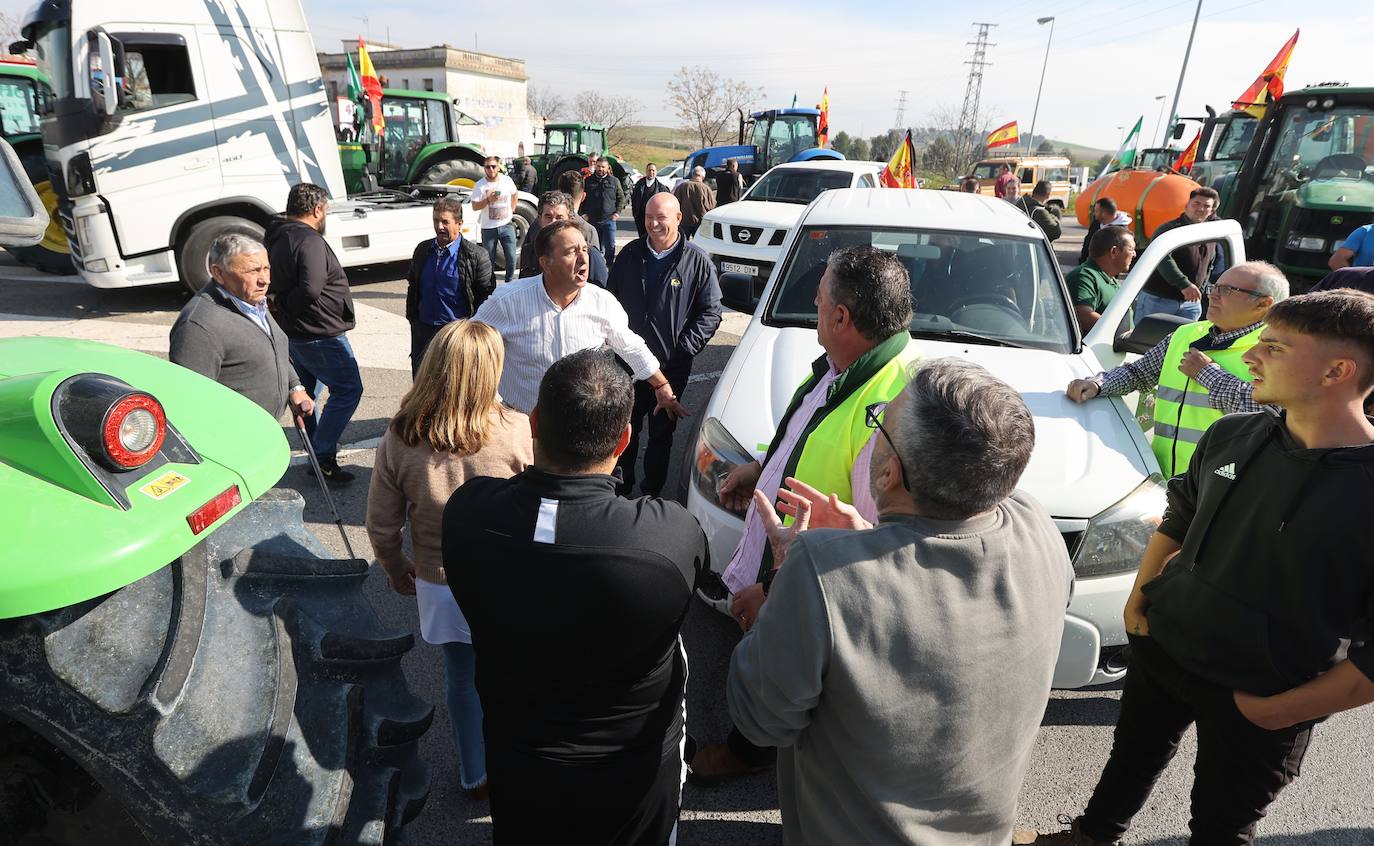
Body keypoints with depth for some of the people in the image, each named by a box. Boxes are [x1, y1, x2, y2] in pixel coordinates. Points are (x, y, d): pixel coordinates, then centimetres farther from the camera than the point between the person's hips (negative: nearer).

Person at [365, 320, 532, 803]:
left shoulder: (398, 440, -15)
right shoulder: (515, 431, -24)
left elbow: (382, 526, -6)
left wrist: (395, 568, 14)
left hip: (440, 585, 2)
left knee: (462, 676, 23)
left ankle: (475, 775, 42)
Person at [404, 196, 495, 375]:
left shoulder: (475, 256, -9)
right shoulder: (422, 250, 7)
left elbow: (487, 296, -7)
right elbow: (412, 285, 18)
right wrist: (412, 318, 14)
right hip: (423, 330, 5)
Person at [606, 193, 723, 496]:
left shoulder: (697, 261, -5)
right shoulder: (630, 254, 6)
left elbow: (711, 311, -4)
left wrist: (685, 348, -12)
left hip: (671, 366, -3)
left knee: (661, 433, 11)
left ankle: (652, 491, 27)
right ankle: (621, 485, 32)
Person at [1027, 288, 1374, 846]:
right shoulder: (1231, 435, -6)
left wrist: (1278, 710, -17)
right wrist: (1140, 594, 5)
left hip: (1256, 703, -5)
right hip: (1161, 648, 5)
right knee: (1132, 757, 28)